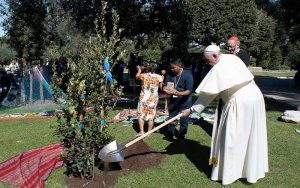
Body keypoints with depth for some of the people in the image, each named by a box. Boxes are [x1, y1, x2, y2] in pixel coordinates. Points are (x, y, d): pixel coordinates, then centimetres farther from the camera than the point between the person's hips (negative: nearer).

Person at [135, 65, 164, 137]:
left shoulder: (143, 75, -5)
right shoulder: (158, 77, -1)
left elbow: (136, 76, 13)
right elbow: (161, 87, 4)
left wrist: (139, 70, 31)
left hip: (144, 98, -2)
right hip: (153, 99, 2)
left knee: (141, 115, 9)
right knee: (151, 116, 10)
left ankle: (141, 131, 6)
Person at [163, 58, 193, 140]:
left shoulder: (187, 75, -18)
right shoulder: (170, 74, -4)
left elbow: (189, 91, -21)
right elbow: (165, 85, 0)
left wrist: (178, 93, -36)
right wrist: (166, 89, -25)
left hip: (184, 101, -4)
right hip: (173, 100, 4)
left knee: (183, 120, 8)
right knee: (171, 118, 13)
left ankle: (181, 136, 24)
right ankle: (170, 135, 27)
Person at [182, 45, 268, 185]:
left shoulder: (217, 69, -13)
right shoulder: (233, 58, 9)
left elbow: (207, 94, -11)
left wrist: (191, 109, -3)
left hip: (240, 102, -8)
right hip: (255, 96, 9)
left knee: (232, 137, 3)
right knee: (252, 136, 18)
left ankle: (229, 172, 13)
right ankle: (253, 169, 34)